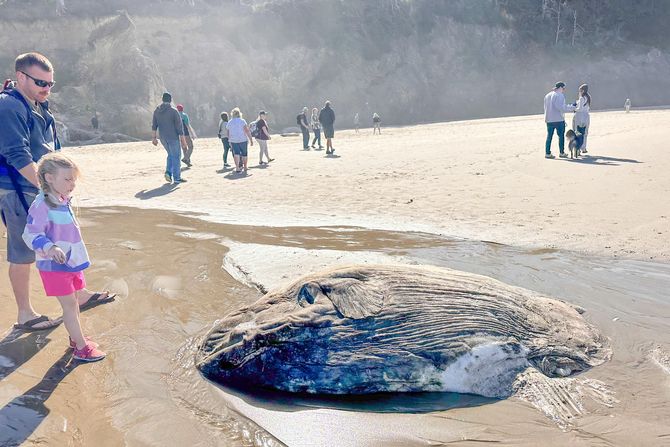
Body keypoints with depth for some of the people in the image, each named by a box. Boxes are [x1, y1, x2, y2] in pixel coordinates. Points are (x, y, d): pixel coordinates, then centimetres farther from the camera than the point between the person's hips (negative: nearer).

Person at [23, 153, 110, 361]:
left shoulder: (63, 201, 7)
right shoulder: (42, 205, -20)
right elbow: (31, 234, -24)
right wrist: (49, 248, -41)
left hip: (71, 261, 8)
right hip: (54, 265, -8)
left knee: (73, 301, 18)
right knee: (69, 304, -3)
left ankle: (76, 338, 33)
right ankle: (81, 348, 6)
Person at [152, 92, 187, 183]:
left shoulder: (157, 110, 5)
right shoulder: (174, 111, -12)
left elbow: (154, 125, 7)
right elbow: (179, 126, -12)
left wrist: (154, 137, 13)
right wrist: (183, 139, -8)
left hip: (162, 137, 6)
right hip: (173, 137, -5)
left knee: (171, 154, 22)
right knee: (176, 156, 4)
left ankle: (168, 172, 6)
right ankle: (177, 178, 7)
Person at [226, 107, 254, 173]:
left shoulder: (229, 123, 7)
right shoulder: (242, 121, -5)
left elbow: (228, 134, 13)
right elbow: (247, 131, -10)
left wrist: (230, 140, 26)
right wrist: (251, 140, -8)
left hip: (233, 141, 2)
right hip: (243, 140, -2)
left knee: (236, 153, -2)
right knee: (244, 153, 11)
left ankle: (237, 167, -19)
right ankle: (245, 167, 23)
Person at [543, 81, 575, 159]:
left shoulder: (547, 95, 12)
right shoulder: (560, 95, -11)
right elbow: (562, 107, -18)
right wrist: (572, 107, -9)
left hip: (549, 120, 6)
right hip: (559, 120, -6)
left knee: (549, 136, 7)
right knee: (561, 136, 6)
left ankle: (547, 153, 5)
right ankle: (562, 153, 11)